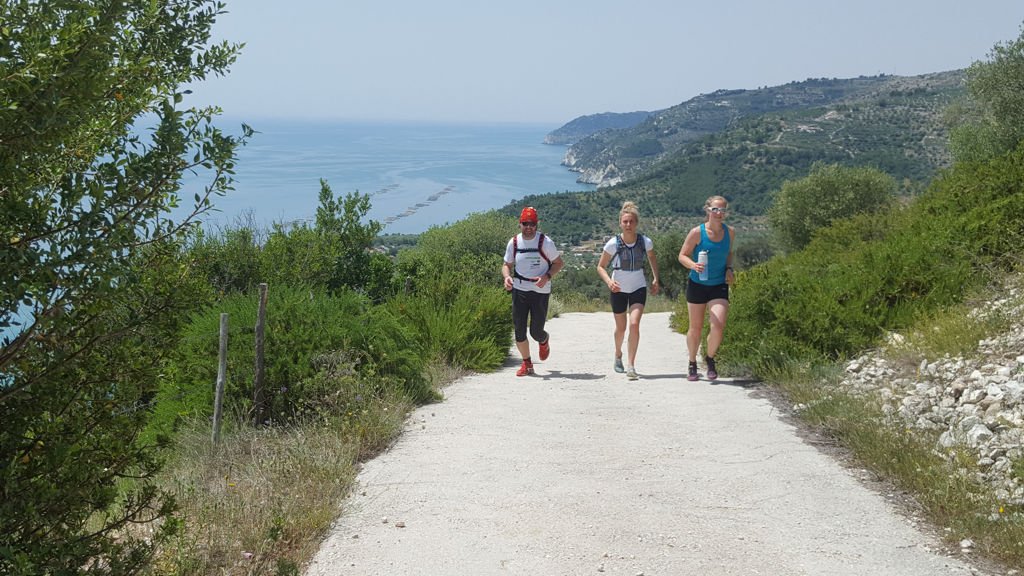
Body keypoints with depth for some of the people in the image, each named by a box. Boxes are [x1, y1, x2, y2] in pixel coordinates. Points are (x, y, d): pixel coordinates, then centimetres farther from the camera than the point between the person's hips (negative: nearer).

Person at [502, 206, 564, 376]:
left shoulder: (545, 242, -8)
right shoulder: (514, 242, 1)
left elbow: (558, 263, 0)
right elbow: (507, 265, 12)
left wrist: (547, 276, -17)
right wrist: (507, 277, -10)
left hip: (540, 291, -2)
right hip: (519, 290, 3)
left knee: (536, 331, 0)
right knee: (519, 329, -2)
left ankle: (544, 341, 38)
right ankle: (526, 363, 17)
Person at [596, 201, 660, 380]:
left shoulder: (645, 242, -12)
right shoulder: (613, 243, -16)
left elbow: (652, 259, 11)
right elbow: (601, 266, -7)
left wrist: (655, 279, 3)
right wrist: (609, 281, -24)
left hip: (639, 288, 0)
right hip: (619, 289, 0)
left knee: (634, 324, -18)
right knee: (621, 328, 13)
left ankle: (631, 365, -15)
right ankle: (618, 355, 43)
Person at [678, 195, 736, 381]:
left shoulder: (730, 232, -1)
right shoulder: (697, 232, -12)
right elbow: (682, 255, -6)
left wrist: (729, 269, -1)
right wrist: (693, 265, -26)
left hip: (719, 286, 2)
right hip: (697, 285, -1)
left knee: (718, 327, -16)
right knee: (696, 328, 8)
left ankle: (710, 358, 12)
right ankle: (692, 363, 31)